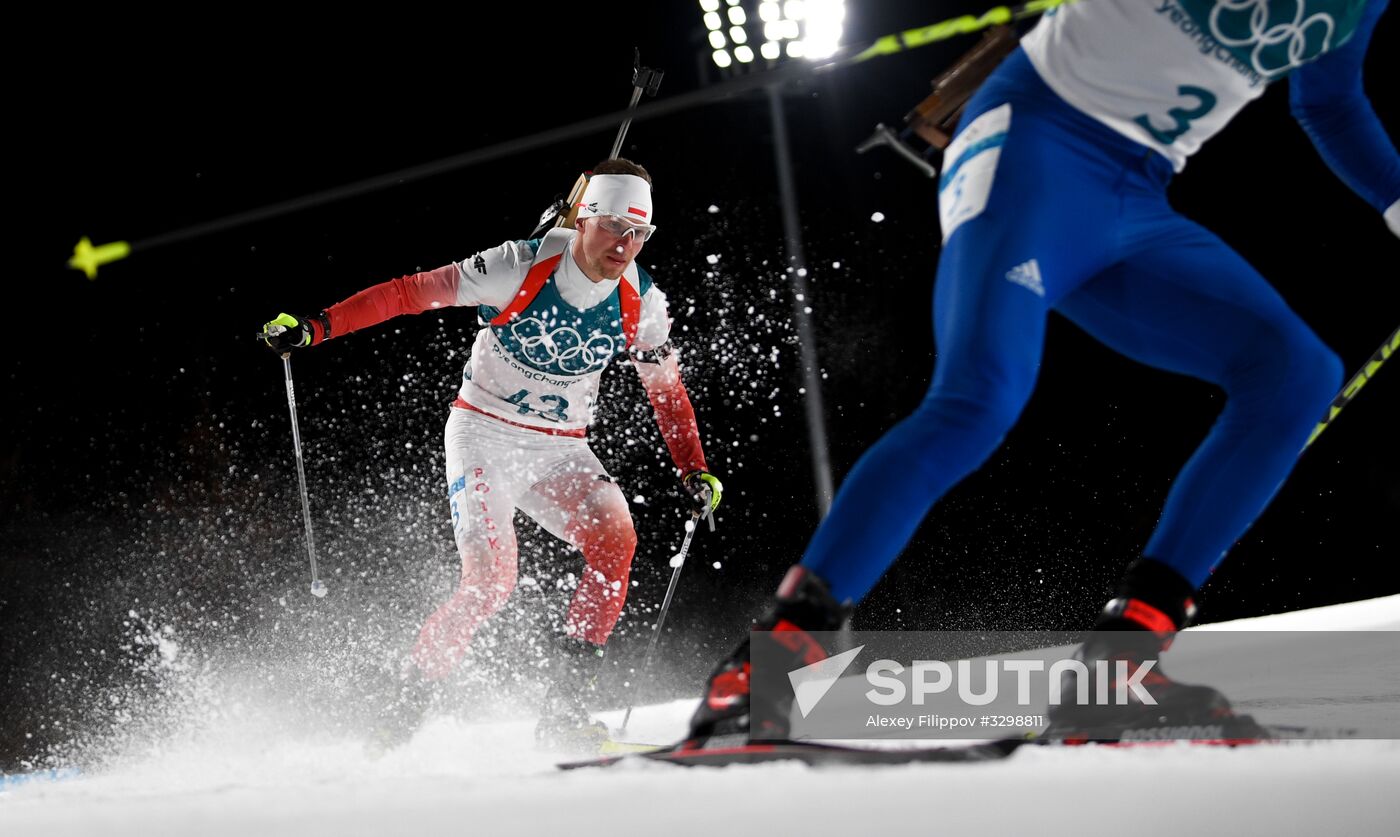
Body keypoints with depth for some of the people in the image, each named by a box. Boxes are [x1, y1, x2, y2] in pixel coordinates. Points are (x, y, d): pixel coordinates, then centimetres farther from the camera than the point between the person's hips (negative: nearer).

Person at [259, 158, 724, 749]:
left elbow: (668, 392, 9)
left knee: (616, 537, -24)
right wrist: (315, 328, -19)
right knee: (491, 579, -20)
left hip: (560, 450, 4)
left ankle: (564, 710, -19)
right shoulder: (521, 268, -19)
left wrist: (695, 472, -2)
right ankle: (399, 718, -2)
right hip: (484, 435, -4)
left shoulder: (641, 304, -6)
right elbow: (410, 293, -14)